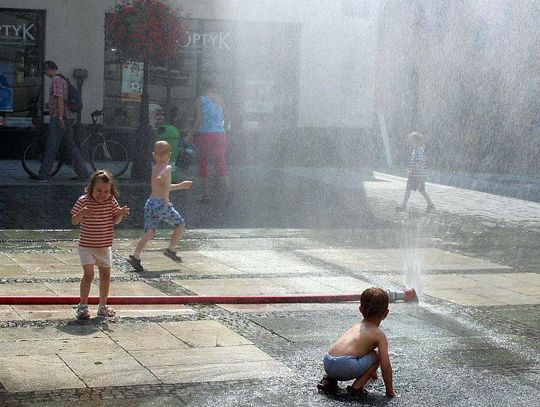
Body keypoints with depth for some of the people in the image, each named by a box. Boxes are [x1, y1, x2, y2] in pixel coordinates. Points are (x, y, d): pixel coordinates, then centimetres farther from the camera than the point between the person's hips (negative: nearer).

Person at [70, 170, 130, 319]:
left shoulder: (111, 202, -2)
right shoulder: (84, 201, -11)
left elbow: (115, 221, 6)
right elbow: (74, 221, -10)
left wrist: (121, 214, -15)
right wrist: (81, 213, -30)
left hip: (105, 246, 4)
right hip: (86, 246, -4)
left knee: (105, 275, 10)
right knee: (88, 274, -12)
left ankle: (103, 306, 24)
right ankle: (83, 306, -2)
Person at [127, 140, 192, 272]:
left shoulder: (154, 168, 19)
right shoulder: (167, 168, -5)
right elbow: (158, 180, -26)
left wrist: (181, 186, 39)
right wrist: (166, 198, -21)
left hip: (150, 202, 7)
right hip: (162, 204, -7)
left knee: (149, 231, 2)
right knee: (180, 223, 13)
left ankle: (135, 255, -12)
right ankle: (171, 249, 12)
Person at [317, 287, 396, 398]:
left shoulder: (355, 327, 29)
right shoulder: (379, 334, 9)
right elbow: (385, 367, 5)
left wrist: (371, 372, 65)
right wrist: (389, 390, 19)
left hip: (327, 364, 7)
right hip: (345, 366, -7)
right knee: (376, 356, 12)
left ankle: (328, 379, 19)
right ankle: (357, 387, 3)